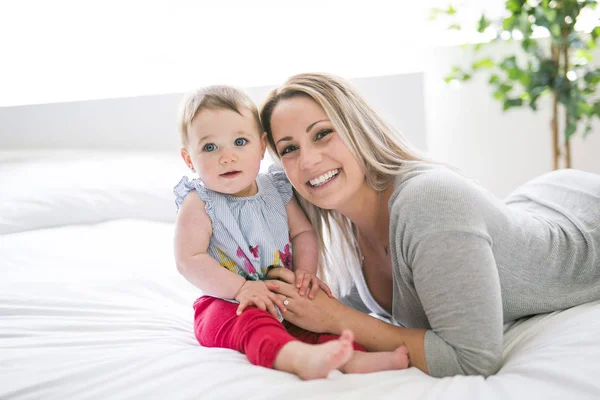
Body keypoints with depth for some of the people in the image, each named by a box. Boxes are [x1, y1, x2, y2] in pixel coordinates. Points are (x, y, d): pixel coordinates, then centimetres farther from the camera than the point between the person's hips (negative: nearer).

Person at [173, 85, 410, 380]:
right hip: (226, 302, -6)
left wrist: (306, 272, -8)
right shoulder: (199, 204, -11)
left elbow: (303, 232, 11)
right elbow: (189, 261, -17)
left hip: (283, 298, 7)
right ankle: (302, 358, -64)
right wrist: (240, 288, -24)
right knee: (251, 323, -36)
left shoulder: (276, 190, 4)